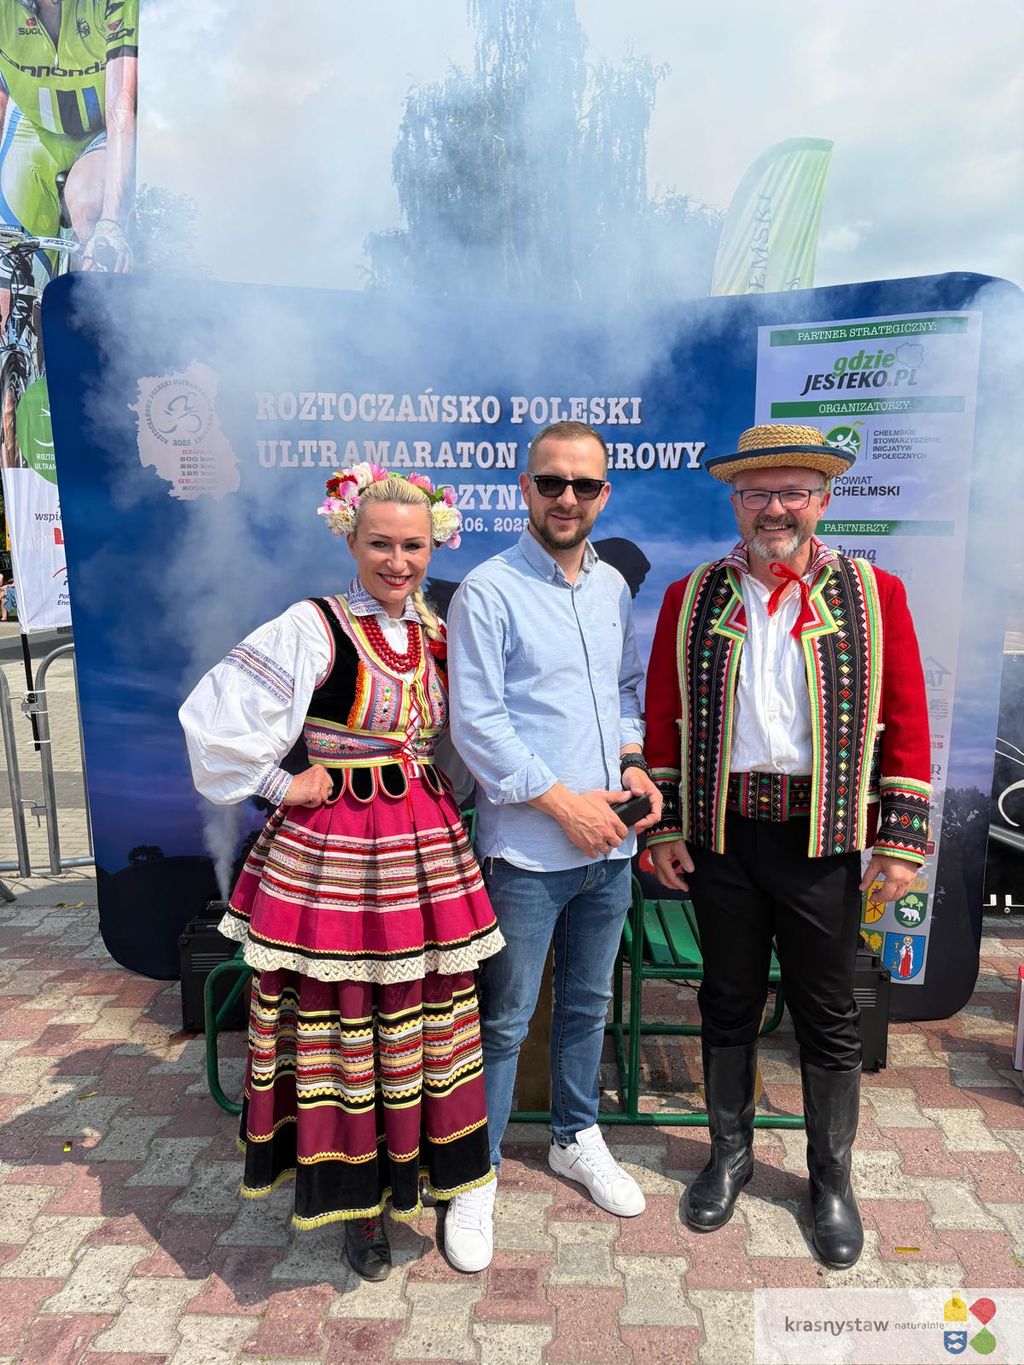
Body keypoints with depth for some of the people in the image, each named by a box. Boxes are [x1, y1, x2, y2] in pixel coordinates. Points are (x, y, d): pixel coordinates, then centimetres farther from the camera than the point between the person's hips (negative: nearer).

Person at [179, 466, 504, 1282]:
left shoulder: (438, 633, 5)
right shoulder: (313, 629, -12)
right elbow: (216, 716, -16)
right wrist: (280, 785, -10)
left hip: (425, 847, 5)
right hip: (332, 853, -5)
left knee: (419, 1018, 15)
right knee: (341, 1017, 9)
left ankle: (408, 1167, 39)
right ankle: (358, 1202, 31)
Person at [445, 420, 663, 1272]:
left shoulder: (613, 586, 9)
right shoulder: (488, 591, -10)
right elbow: (476, 723, -15)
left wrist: (634, 761, 0)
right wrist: (564, 802, -15)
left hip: (609, 843, 6)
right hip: (528, 849, -6)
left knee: (589, 1003, 22)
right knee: (505, 1020, 8)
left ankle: (577, 1139, 44)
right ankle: (477, 1177, 29)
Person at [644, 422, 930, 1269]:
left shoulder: (875, 595, 1)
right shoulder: (691, 599, 4)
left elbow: (906, 724, -1)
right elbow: (664, 720, 4)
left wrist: (903, 842, -5)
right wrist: (663, 827, 1)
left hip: (823, 838, -1)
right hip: (720, 834, 1)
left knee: (829, 1015, 13)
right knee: (729, 1002, 16)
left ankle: (831, 1176, 36)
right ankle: (731, 1153, 39)